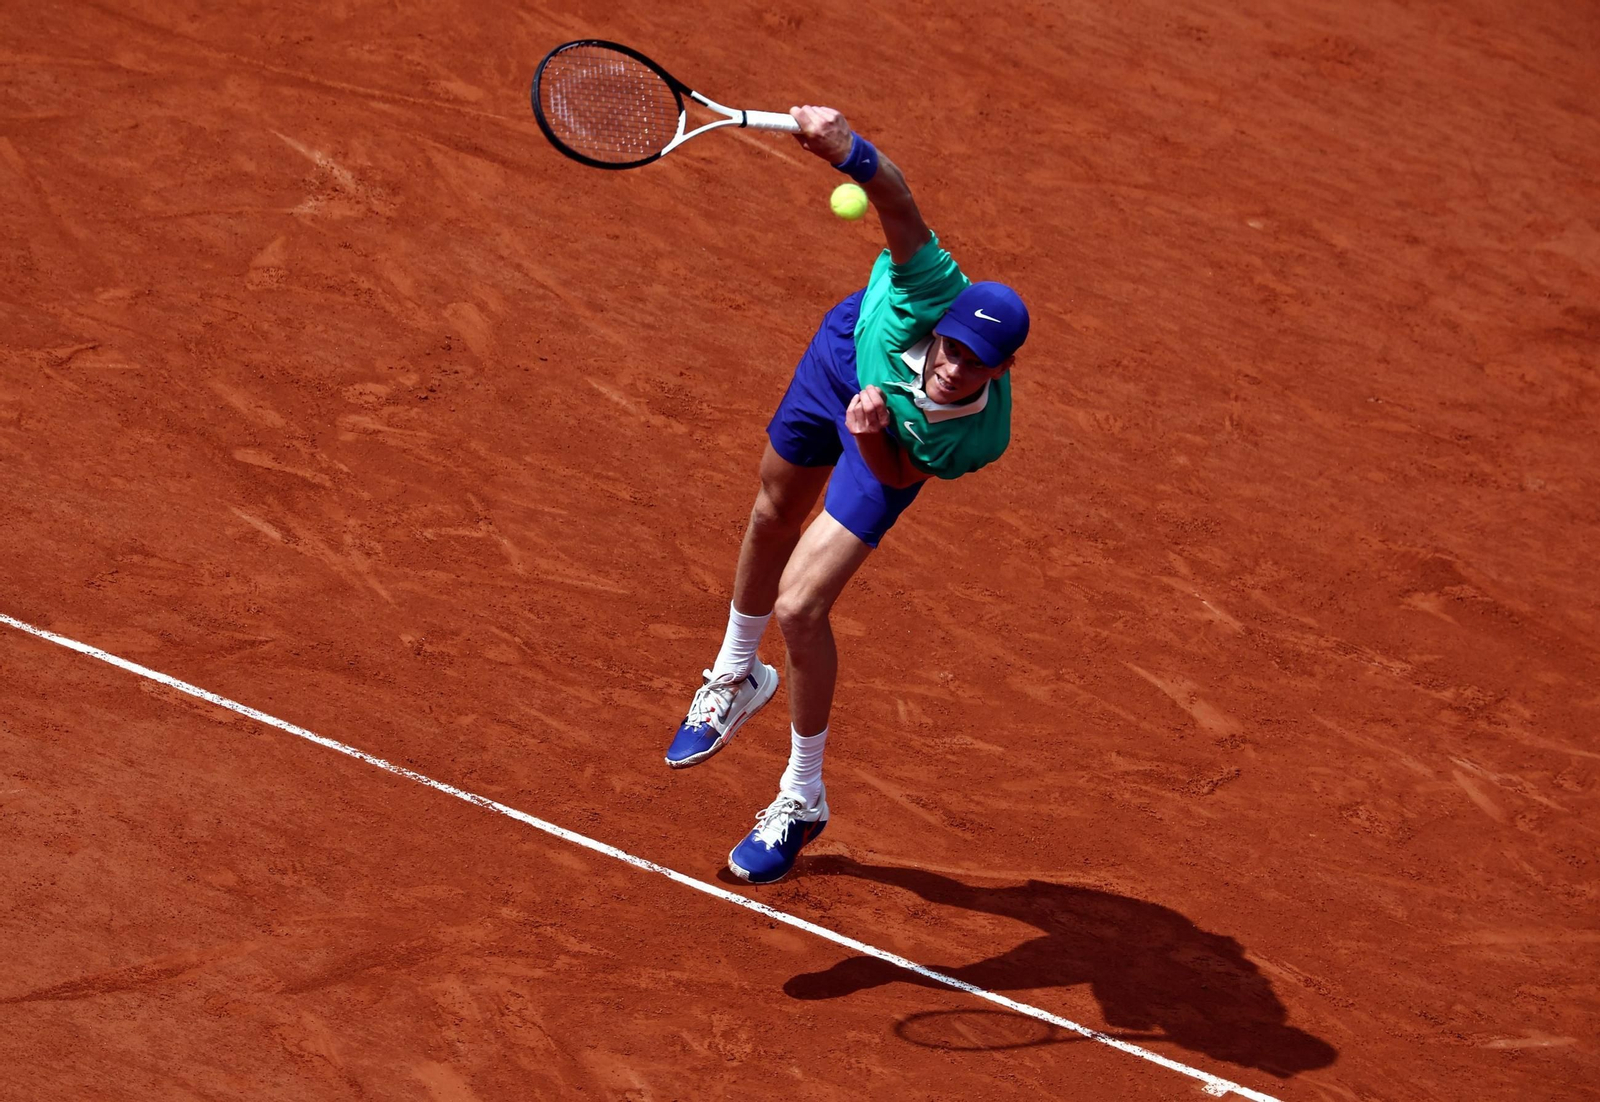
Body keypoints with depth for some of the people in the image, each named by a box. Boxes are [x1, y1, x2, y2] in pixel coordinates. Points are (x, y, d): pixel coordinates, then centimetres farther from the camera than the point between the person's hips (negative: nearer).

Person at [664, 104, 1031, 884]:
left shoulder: (980, 437, -42)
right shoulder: (934, 298, -45)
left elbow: (897, 476, -25)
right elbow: (895, 198, -51)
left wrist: (872, 438, -45)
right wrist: (849, 152, -70)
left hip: (891, 443, -3)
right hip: (851, 348, 3)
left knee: (800, 607, -10)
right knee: (774, 517, 26)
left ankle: (802, 800, 16)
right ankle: (736, 678, 60)